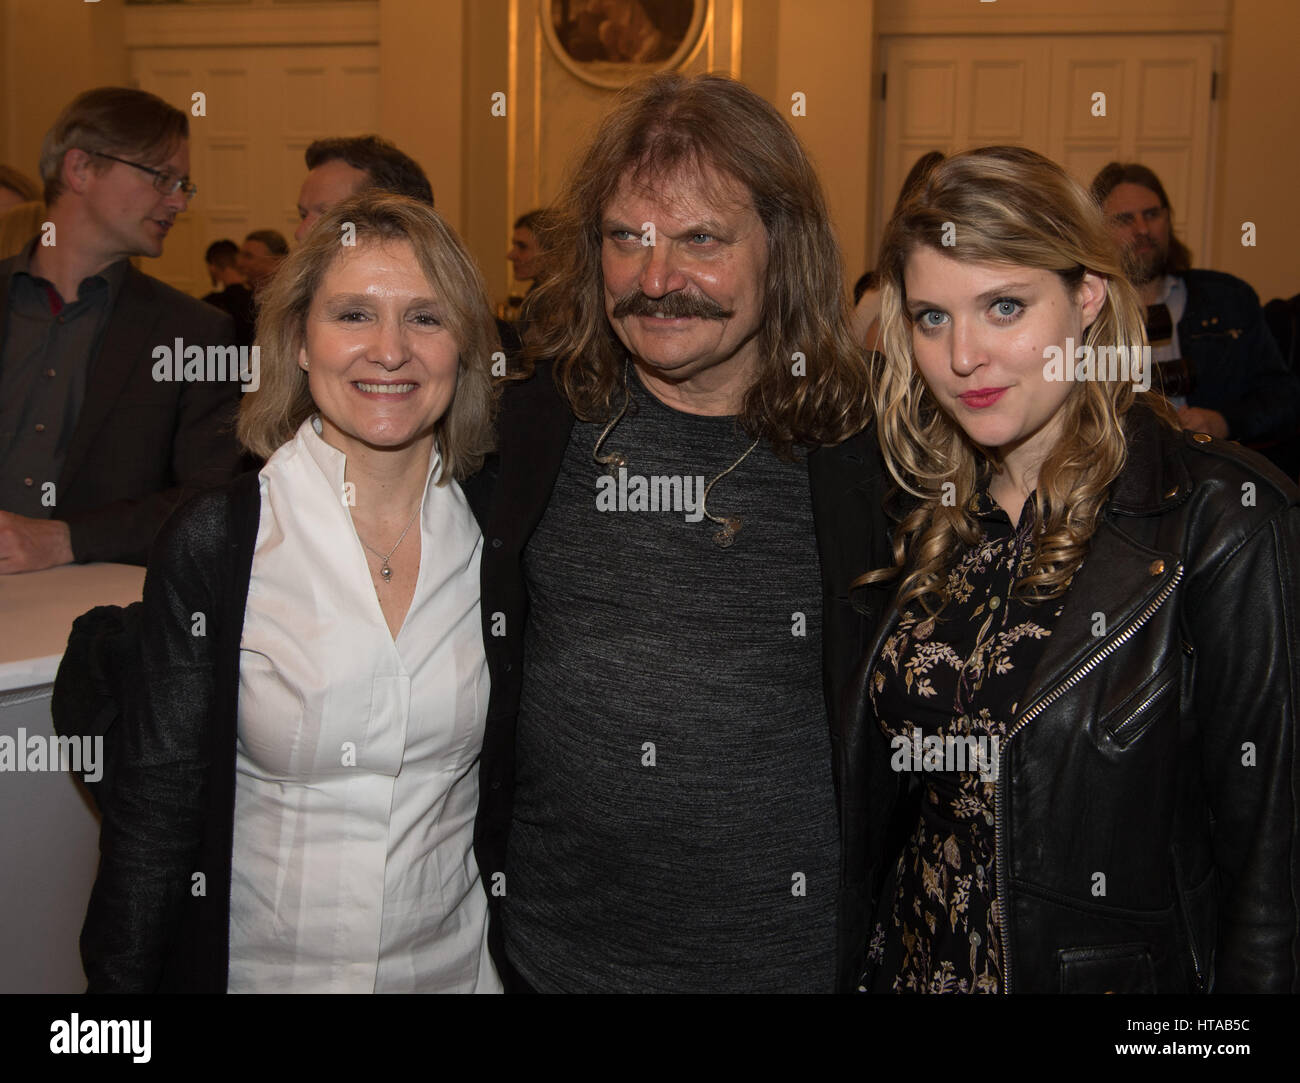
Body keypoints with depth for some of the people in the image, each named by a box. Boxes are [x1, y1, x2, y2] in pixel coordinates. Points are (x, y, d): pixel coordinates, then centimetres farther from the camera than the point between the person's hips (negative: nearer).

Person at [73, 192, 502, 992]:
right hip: (259, 963, -1)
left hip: (455, 960, 2)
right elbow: (155, 804, -9)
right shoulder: (214, 539, -14)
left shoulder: (501, 528, -7)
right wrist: (121, 980, -11)